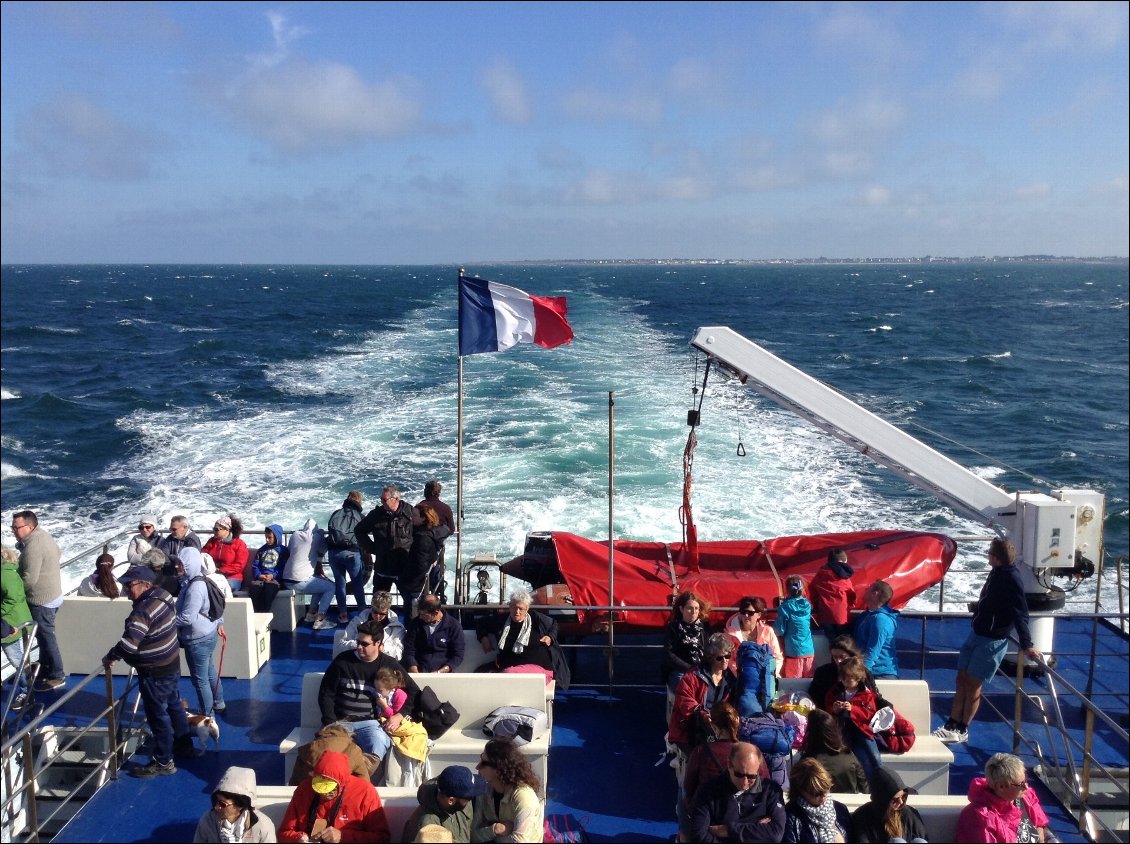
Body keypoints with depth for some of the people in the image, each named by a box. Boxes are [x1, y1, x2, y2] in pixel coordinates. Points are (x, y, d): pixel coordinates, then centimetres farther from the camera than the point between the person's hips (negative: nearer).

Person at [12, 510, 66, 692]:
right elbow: (56, 552, 22)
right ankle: (45, 668, 35)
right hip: (52, 594, 10)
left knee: (46, 637, -1)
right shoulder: (43, 534, 5)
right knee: (43, 635, 22)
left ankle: (57, 676, 8)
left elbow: (29, 579, -27)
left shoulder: (33, 547, -26)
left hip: (42, 600, -10)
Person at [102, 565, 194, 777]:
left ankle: (163, 763, 18)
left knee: (158, 715, 5)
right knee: (173, 705, 25)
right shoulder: (162, 595, 0)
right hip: (171, 664, 10)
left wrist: (110, 657, -18)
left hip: (155, 673, -10)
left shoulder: (144, 609, -29)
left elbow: (128, 644, -36)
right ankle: (184, 745, 41)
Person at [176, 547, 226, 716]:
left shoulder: (194, 588, -27)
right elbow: (214, 604, 15)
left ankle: (207, 715, 15)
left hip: (198, 639, -10)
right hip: (207, 634, 10)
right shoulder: (199, 580, 4)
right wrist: (219, 622, 24)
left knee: (200, 679, 3)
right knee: (209, 671, 25)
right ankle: (219, 704, 41)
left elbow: (186, 617, -28)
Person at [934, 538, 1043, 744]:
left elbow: (1020, 615, -27)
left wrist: (1027, 645, -31)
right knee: (962, 680, 11)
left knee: (972, 684, 1)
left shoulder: (1011, 580, -23)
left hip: (992, 641, -8)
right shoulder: (997, 572, 3)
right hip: (977, 633, 8)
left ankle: (962, 731, 14)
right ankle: (951, 725, 18)